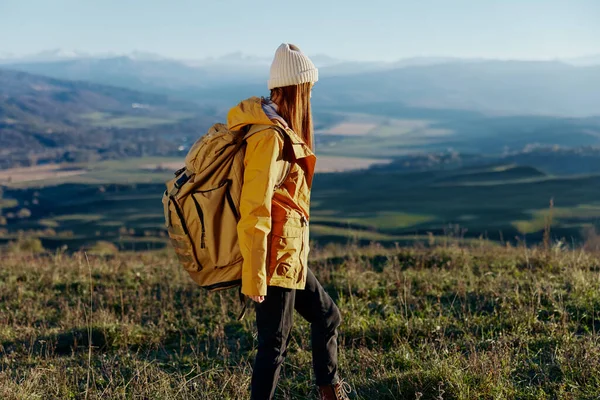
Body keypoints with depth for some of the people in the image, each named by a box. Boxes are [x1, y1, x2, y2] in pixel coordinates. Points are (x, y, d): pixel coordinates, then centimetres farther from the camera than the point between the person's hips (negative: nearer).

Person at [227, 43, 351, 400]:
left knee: (328, 316, 22)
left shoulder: (279, 130, 9)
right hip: (276, 259, -10)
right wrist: (254, 278, -23)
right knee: (275, 343, 2)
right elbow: (253, 211, -24)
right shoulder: (270, 138, -20)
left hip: (291, 256, 10)